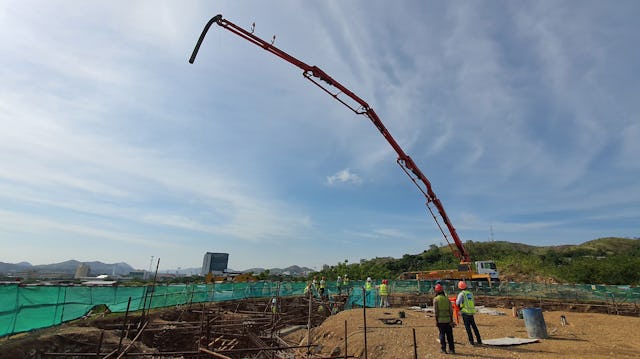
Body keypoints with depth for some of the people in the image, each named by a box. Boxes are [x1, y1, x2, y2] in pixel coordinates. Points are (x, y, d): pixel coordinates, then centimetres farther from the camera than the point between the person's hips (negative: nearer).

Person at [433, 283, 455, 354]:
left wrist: (436, 320, -3)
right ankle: (452, 349, 16)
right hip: (448, 320, 3)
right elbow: (451, 310, 4)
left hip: (440, 320, -3)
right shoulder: (447, 298, 5)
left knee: (442, 335, 6)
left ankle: (443, 349, 7)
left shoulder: (436, 299, -6)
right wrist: (451, 320, 10)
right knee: (449, 335, 11)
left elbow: (435, 311, -9)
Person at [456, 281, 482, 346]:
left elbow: (458, 303, -9)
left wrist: (456, 301, 12)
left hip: (465, 313, -6)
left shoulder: (461, 294, -10)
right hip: (472, 312, 6)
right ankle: (479, 340, 22)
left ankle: (471, 341, 5)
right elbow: (473, 303, 18)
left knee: (468, 327, 3)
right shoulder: (470, 293, 10)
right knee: (474, 327, 16)